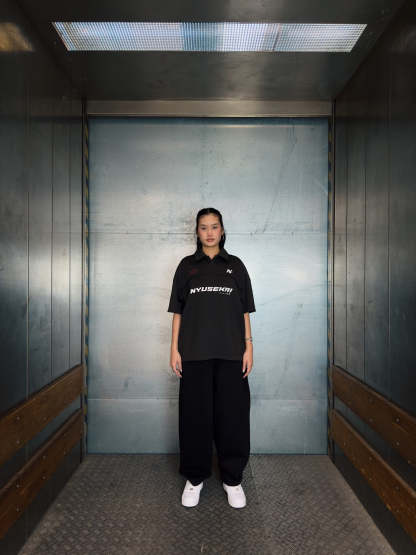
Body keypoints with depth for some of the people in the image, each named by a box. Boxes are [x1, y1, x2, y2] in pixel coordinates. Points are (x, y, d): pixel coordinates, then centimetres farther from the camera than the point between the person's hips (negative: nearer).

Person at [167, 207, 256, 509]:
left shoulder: (235, 265, 8)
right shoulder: (187, 266, 8)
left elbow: (244, 310, 7)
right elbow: (178, 311, 6)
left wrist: (248, 346, -1)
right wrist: (175, 349, 0)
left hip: (230, 353, 0)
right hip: (195, 353, 0)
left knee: (232, 415, 5)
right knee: (195, 414, 7)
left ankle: (233, 478, 22)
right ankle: (195, 478, 24)